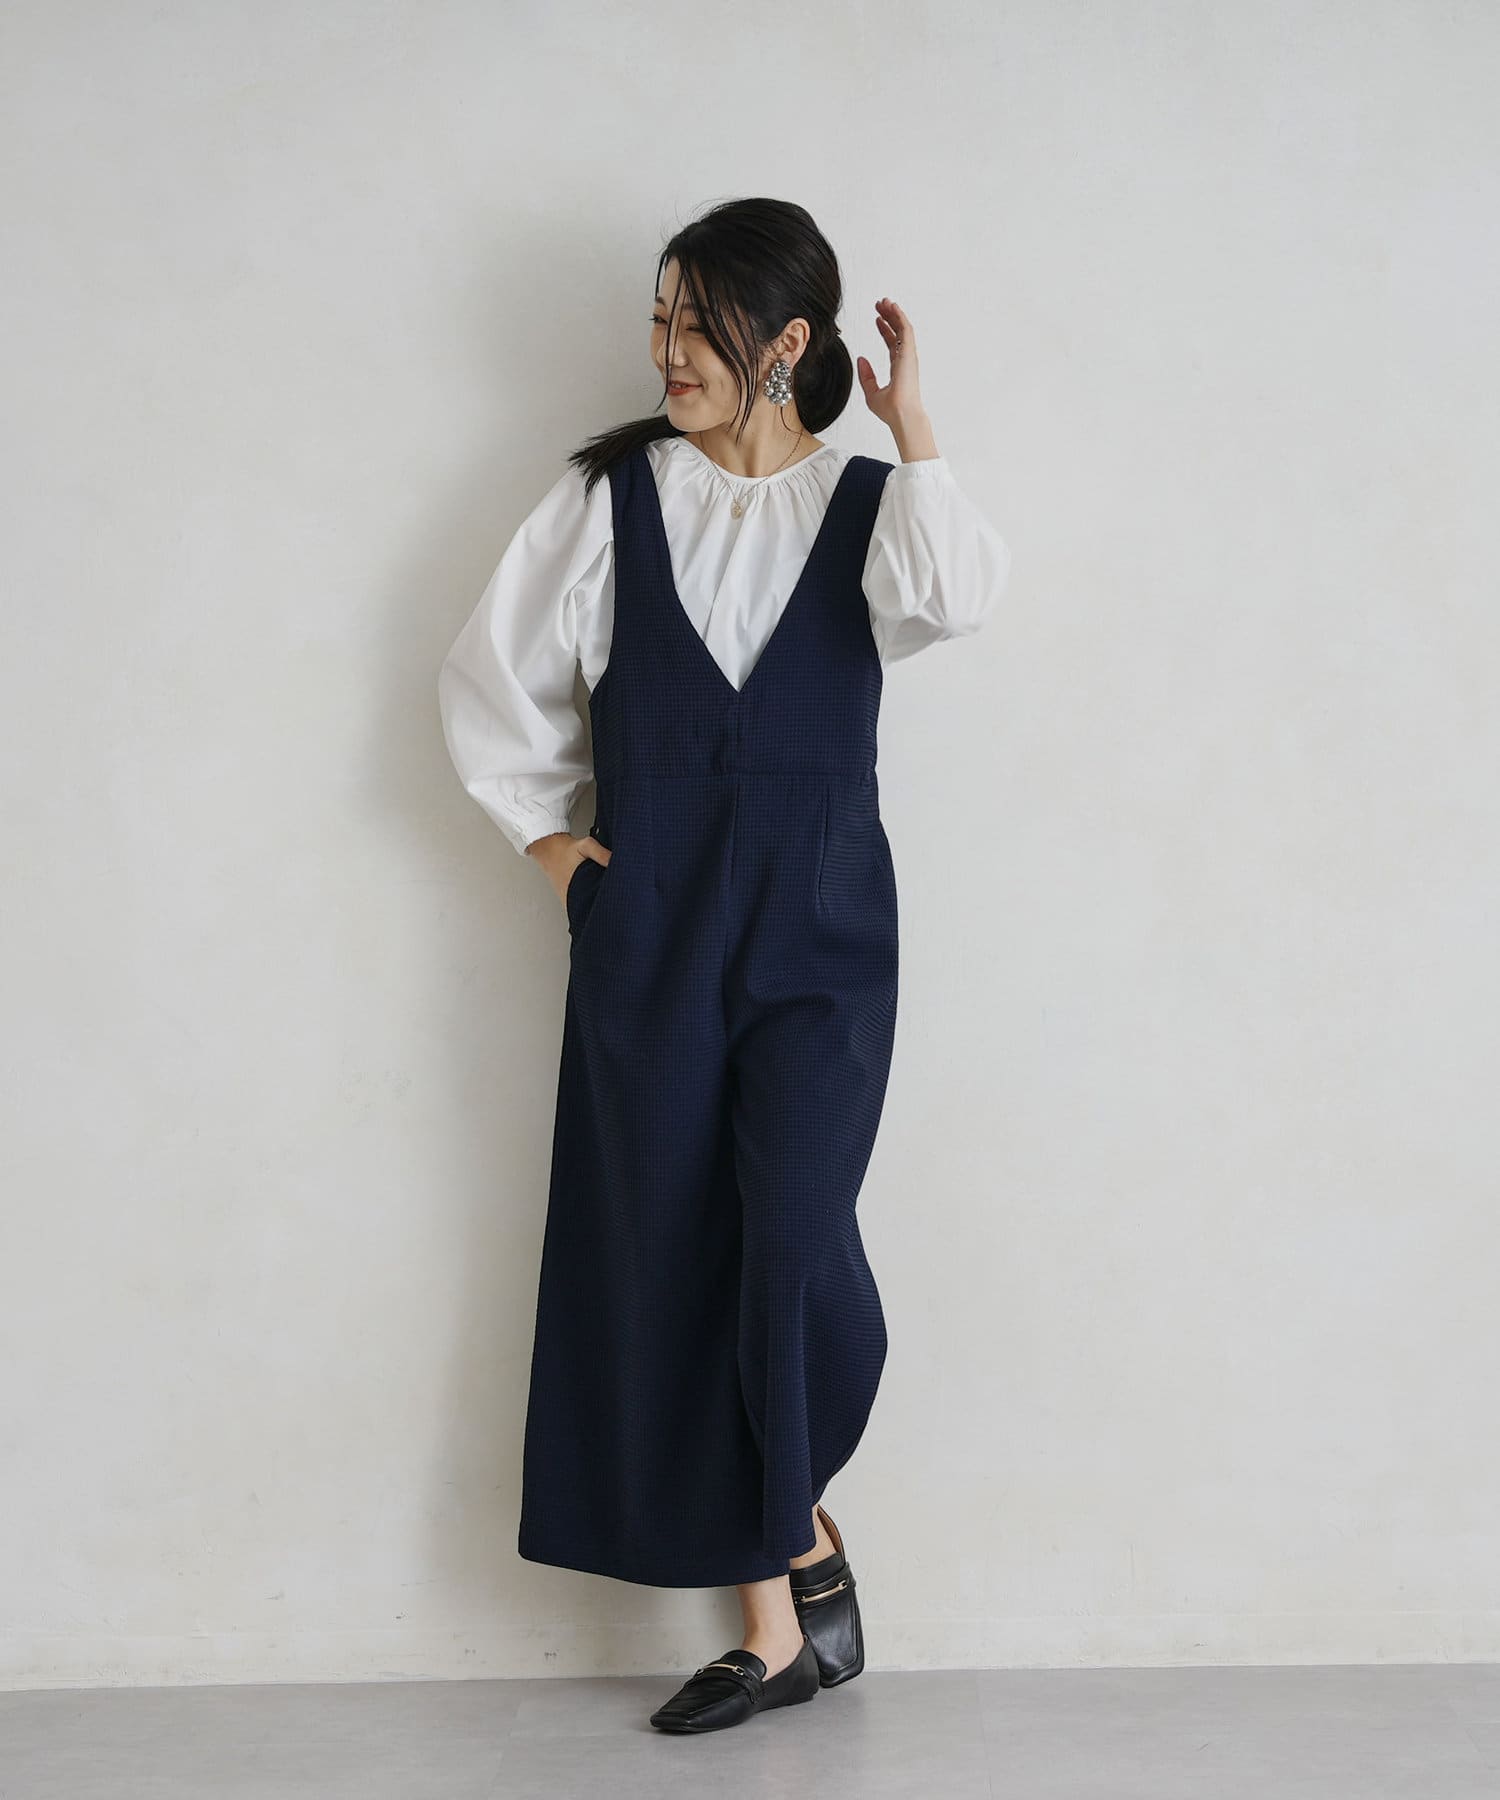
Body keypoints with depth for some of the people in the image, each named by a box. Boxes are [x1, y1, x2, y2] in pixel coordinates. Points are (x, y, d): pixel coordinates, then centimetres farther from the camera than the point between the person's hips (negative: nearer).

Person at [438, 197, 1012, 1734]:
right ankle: (784, 1608, 14)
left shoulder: (864, 503, 4)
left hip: (820, 927, -2)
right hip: (650, 925, 2)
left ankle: (783, 1565, 14)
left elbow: (956, 599, -18)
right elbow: (491, 671, 14)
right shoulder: (610, 496, 6)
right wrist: (546, 830, 9)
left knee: (795, 1237, -13)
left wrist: (911, 429, -12)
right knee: (681, 1262, 2)